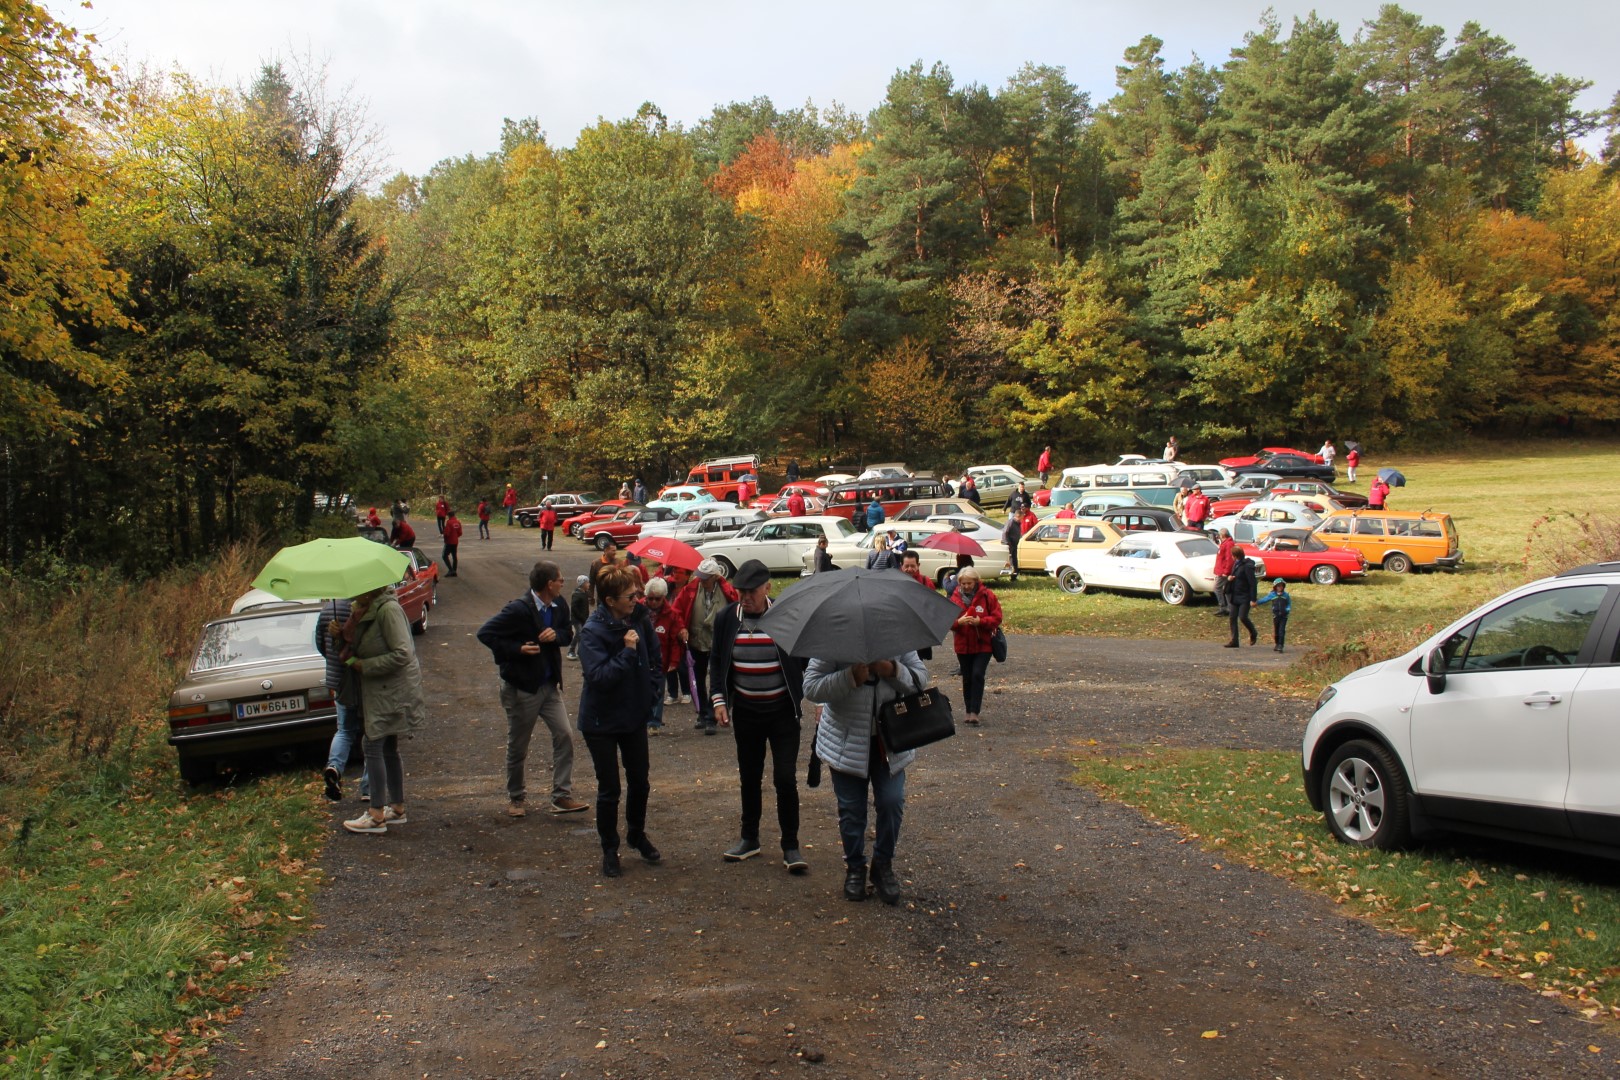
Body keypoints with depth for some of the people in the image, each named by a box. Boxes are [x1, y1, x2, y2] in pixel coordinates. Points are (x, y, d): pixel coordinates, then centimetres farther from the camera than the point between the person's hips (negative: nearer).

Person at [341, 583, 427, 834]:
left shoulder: (388, 610, -20)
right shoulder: (362, 610, 8)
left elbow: (402, 654, -24)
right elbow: (355, 645, 17)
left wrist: (364, 665, -18)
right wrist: (341, 633, -4)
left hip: (392, 688, -10)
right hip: (377, 689, 10)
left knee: (373, 744, -9)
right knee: (387, 748, 14)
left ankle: (376, 815, -3)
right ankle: (397, 808, 24)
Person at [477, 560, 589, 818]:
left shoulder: (559, 606, 0)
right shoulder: (518, 610, -20)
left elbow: (568, 634, 12)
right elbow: (484, 633, -19)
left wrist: (556, 634, -11)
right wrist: (517, 649, -23)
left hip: (550, 685, 6)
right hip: (521, 688, -6)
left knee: (564, 735, -2)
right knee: (518, 746, 8)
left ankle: (562, 796, 5)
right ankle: (515, 797, 27)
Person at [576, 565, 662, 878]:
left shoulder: (639, 620, -5)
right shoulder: (593, 632, -21)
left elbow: (656, 661, 9)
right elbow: (598, 676, -30)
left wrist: (650, 694, 1)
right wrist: (627, 651, -32)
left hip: (635, 717, 5)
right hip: (602, 722, -5)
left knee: (640, 782, 17)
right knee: (609, 789, 4)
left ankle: (637, 835, 40)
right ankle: (609, 850, 22)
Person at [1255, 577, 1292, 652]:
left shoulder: (1286, 595, 5)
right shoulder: (1272, 595, 4)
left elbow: (1289, 604, 11)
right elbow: (1264, 599, 1)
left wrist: (1287, 609, -10)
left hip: (1284, 616, -1)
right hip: (1276, 615, 1)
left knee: (1282, 630, -10)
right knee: (1276, 631, 10)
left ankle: (1280, 646, -10)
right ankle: (1276, 644, 27)